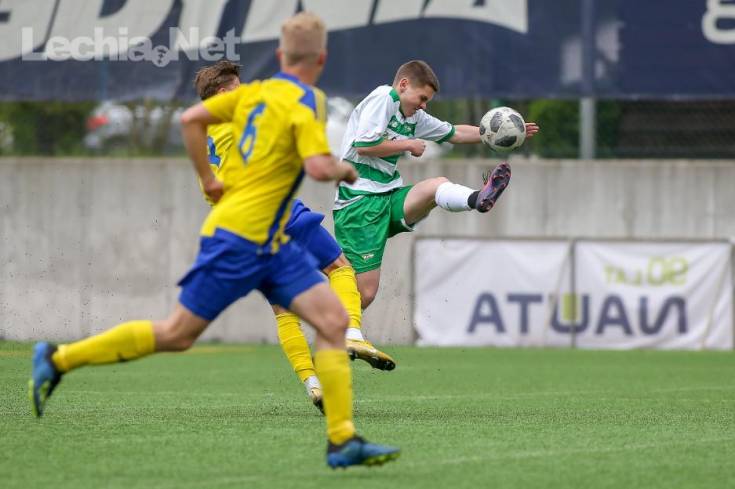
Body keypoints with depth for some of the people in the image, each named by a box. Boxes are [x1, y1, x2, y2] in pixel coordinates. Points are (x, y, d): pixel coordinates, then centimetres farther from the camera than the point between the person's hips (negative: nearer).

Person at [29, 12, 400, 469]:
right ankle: (58, 359, 10)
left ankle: (343, 440, -7)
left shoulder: (255, 92, 9)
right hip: (241, 238, -9)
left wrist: (210, 180, 15)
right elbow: (319, 167, -25)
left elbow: (191, 119, 10)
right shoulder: (306, 103, -14)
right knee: (177, 333, 1)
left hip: (271, 243, 9)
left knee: (334, 320, -2)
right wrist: (344, 169, -4)